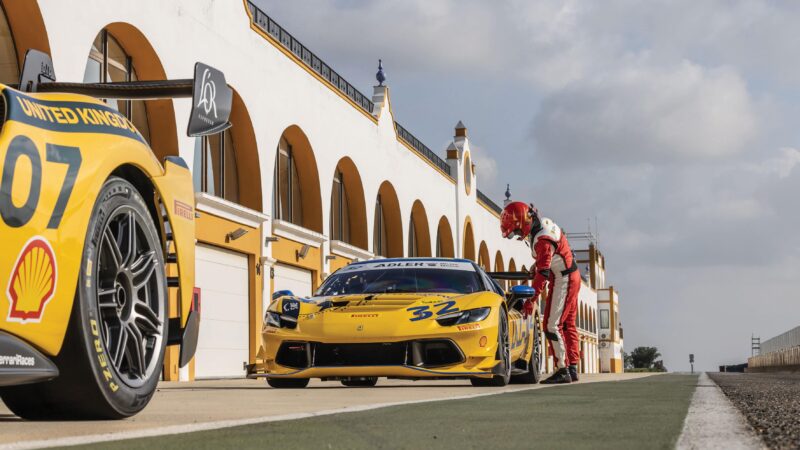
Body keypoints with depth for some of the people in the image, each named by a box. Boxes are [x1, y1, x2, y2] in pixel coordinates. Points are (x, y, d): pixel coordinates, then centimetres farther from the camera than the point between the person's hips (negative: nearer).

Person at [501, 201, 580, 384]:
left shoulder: (543, 239, -26)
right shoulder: (543, 223, 4)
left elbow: (543, 272, -29)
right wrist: (535, 266, 15)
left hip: (563, 280, -10)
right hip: (572, 276, 10)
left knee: (552, 326, -11)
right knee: (568, 325, 13)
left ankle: (562, 370, -12)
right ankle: (573, 368, 18)